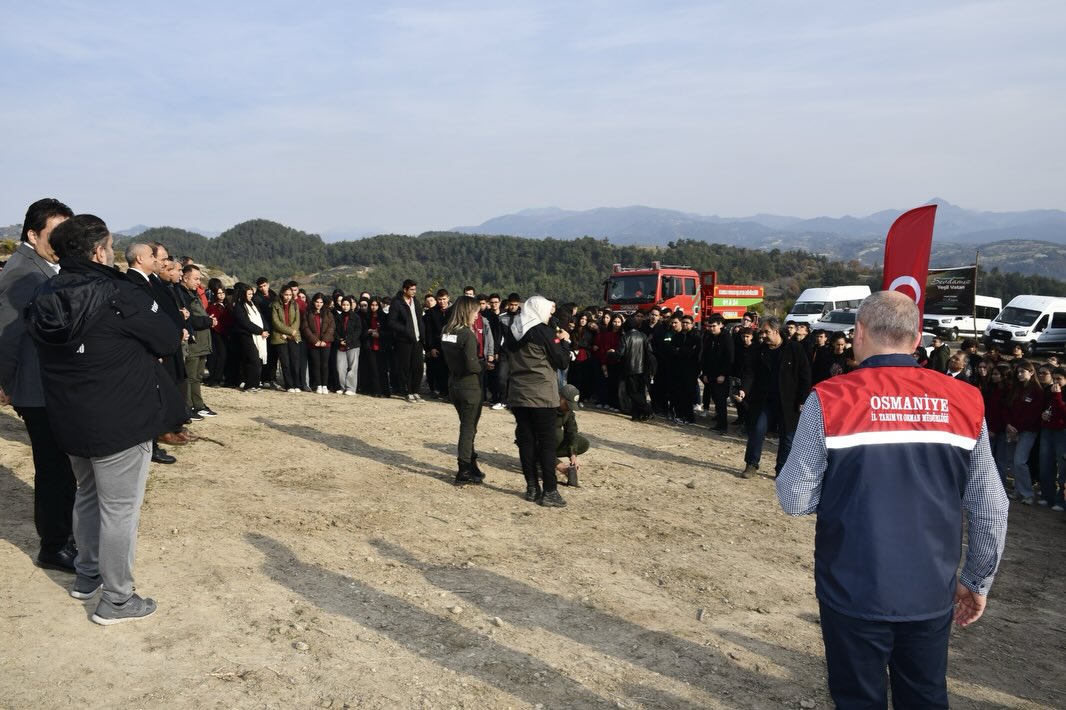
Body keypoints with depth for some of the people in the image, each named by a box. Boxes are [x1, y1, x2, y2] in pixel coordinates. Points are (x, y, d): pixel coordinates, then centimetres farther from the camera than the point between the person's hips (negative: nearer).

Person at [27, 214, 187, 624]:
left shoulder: (44, 296, 1)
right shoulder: (117, 294, -19)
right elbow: (168, 338, -10)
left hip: (68, 420, 7)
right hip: (120, 420, -7)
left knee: (87, 496, 25)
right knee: (120, 508, 3)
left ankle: (87, 575, 39)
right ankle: (115, 600, 12)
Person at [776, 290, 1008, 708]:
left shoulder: (829, 400, -15)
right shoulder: (965, 402, -5)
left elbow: (795, 500, -12)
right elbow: (990, 510, 0)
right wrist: (977, 581, 14)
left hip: (855, 593, -3)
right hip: (931, 595, 3)